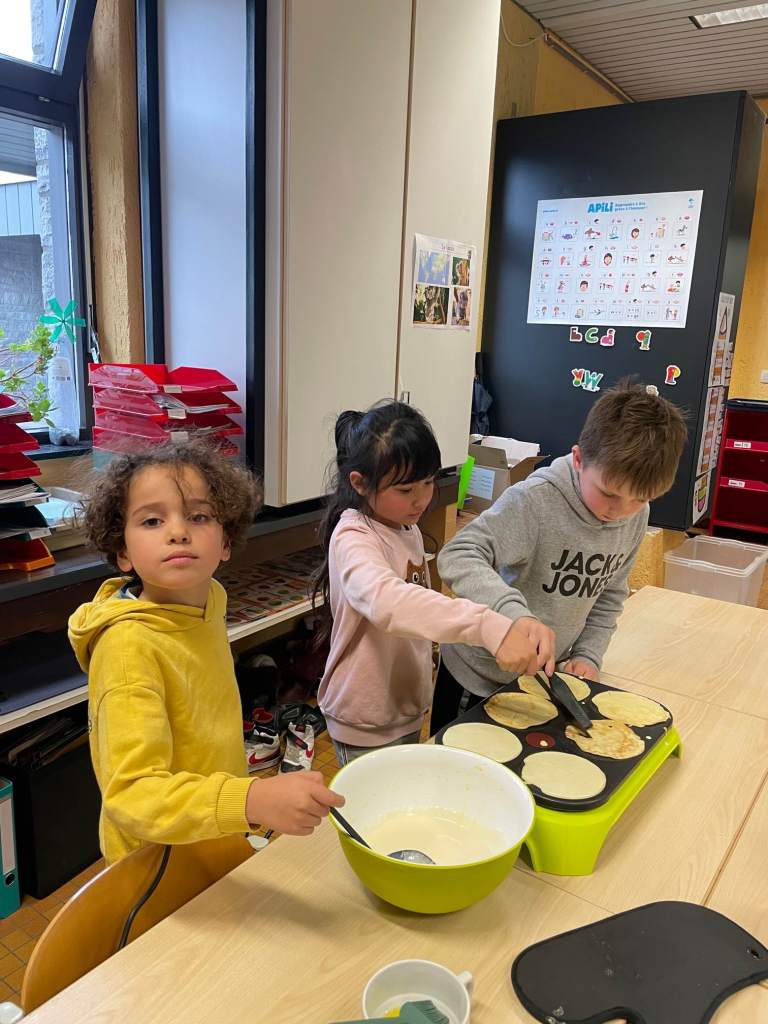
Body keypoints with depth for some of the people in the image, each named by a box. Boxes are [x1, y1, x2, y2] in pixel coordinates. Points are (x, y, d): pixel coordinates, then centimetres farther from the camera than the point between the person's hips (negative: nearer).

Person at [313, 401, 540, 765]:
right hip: (366, 724, -8)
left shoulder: (408, 529, 3)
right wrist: (490, 627, -55)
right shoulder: (353, 538, -25)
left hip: (408, 707, 8)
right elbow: (387, 601, -46)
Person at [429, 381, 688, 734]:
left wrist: (588, 655, -5)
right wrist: (515, 612, -49)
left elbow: (608, 596, 6)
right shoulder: (534, 500, -28)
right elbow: (456, 557, -36)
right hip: (479, 676, -5)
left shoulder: (636, 516, -6)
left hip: (545, 675, 6)